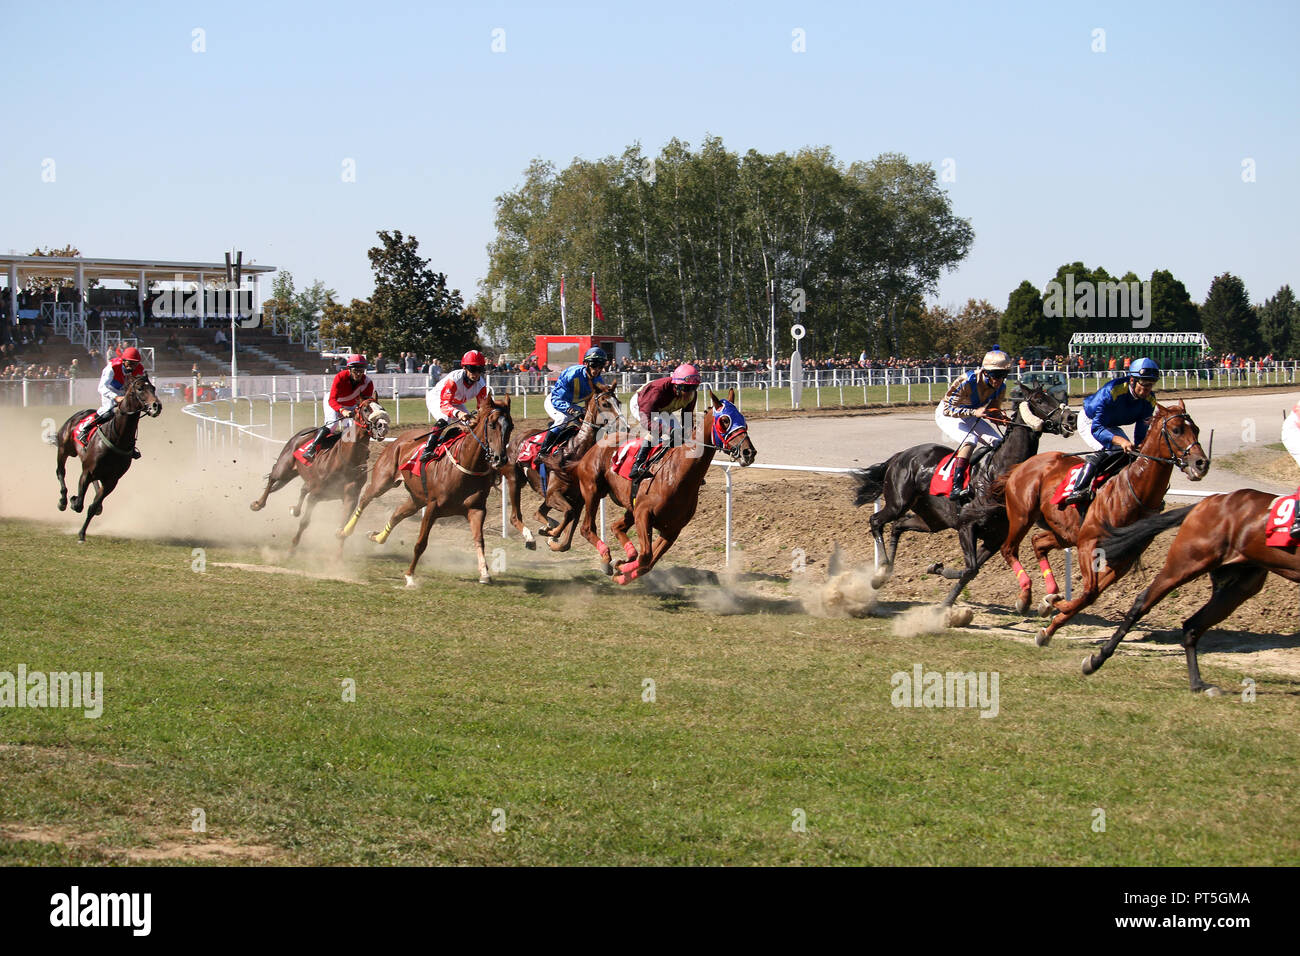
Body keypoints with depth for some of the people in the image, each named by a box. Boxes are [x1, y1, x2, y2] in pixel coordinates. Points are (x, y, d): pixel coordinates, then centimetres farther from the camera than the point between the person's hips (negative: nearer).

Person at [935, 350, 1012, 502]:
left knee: (999, 443, -11)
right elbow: (948, 408, -31)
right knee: (970, 440, -33)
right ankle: (956, 487, -40)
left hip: (972, 416, 7)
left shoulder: (1000, 387, -12)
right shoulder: (966, 381, -31)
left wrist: (1001, 417, -22)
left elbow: (993, 411, 2)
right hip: (948, 415, -7)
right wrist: (974, 412, -43)